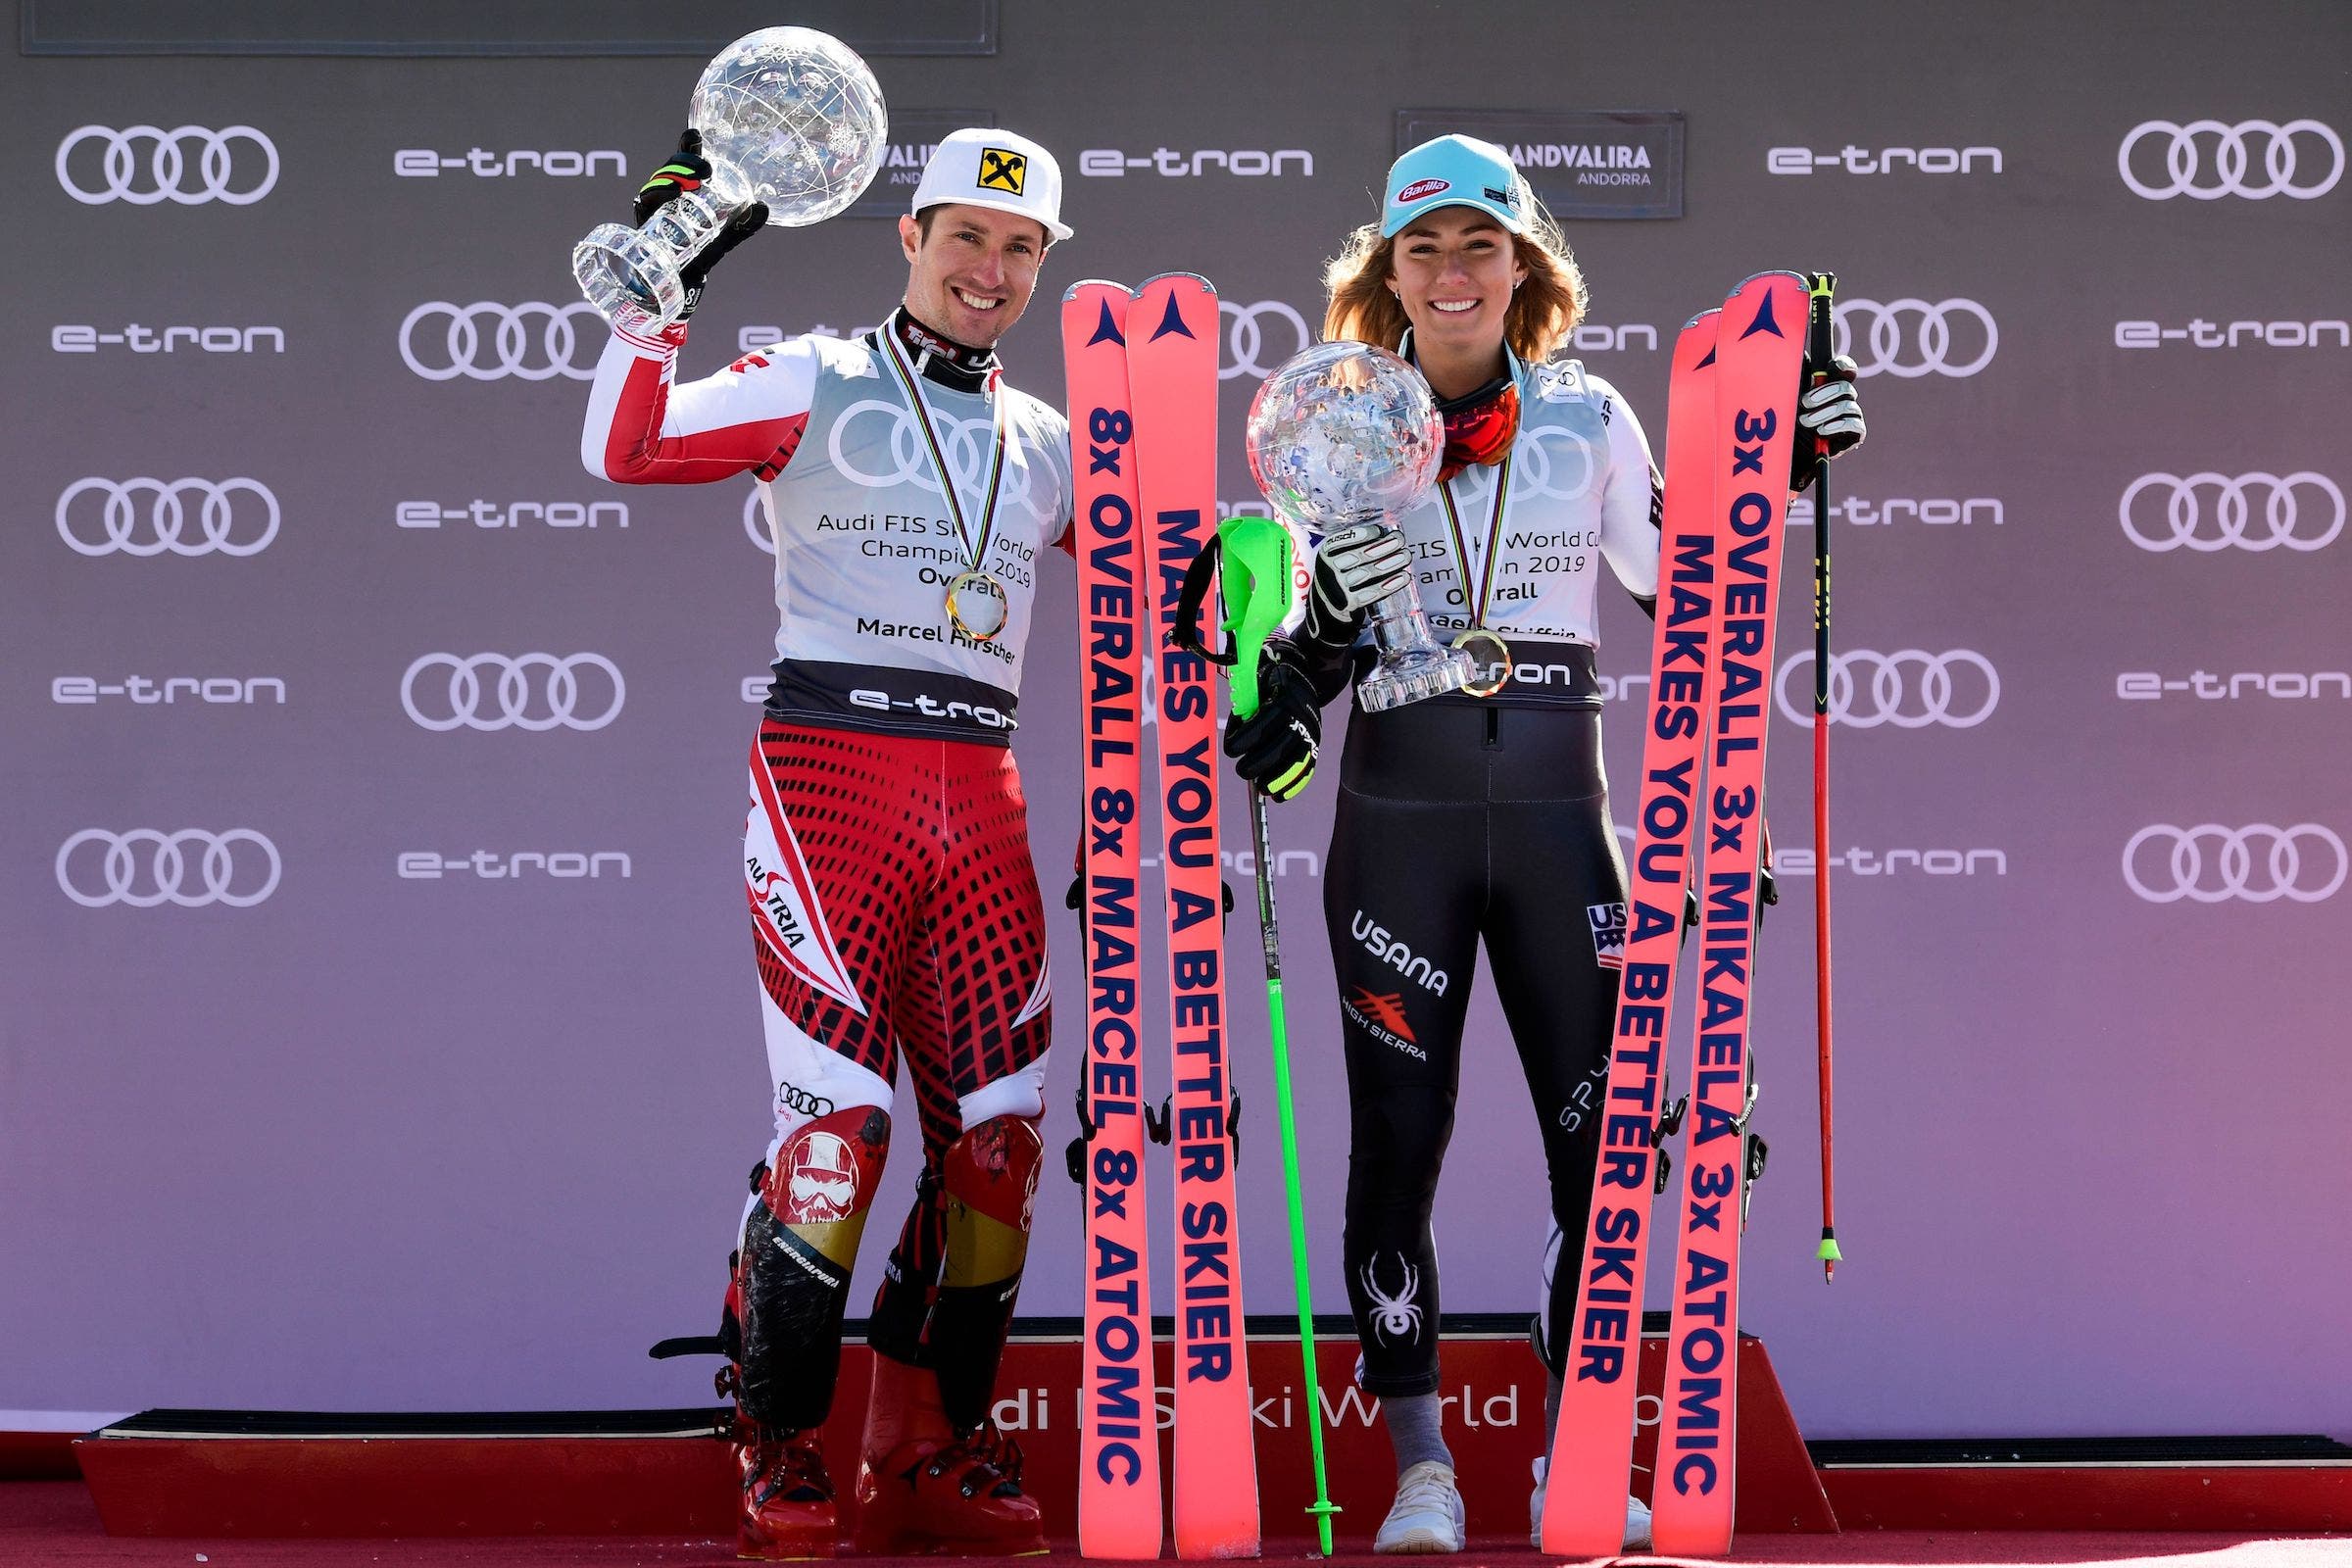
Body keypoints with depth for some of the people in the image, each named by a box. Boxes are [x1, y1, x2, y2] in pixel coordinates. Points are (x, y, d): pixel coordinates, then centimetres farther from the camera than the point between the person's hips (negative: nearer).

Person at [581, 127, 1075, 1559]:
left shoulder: (1048, 445, 19)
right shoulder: (814, 387, 4)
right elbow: (624, 450, -8)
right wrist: (667, 275, -16)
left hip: (980, 805, 5)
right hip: (831, 777, -5)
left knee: (998, 1132, 2)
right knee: (838, 1119, -12)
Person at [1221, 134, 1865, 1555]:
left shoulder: (1590, 416, 8)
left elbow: (1682, 579, 15)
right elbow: (1318, 629, 6)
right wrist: (1282, 701, -14)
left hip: (1555, 808, 1)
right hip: (1401, 810, -1)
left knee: (1608, 1140, -1)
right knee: (1398, 1138, 0)